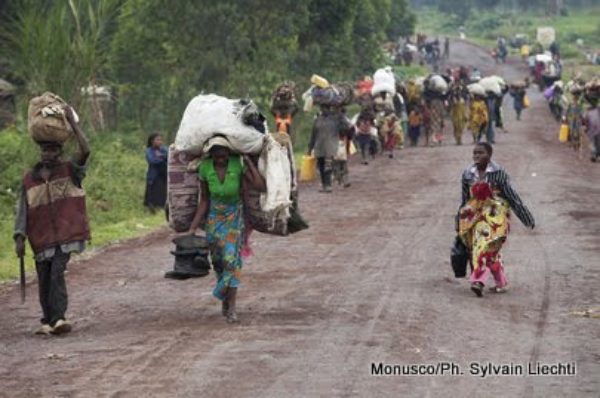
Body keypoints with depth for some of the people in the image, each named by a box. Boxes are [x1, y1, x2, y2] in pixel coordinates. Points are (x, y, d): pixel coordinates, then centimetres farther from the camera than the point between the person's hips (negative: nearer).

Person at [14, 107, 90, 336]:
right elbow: (23, 210, 8)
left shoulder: (70, 171, 2)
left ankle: (57, 318, -22)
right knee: (44, 279, 5)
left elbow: (85, 151, -16)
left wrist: (72, 123, -15)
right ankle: (49, 321, 15)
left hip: (66, 235, -3)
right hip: (42, 239, 4)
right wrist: (20, 237, -3)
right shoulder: (30, 180, 9)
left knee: (57, 272, -18)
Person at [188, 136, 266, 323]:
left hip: (234, 216, -2)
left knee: (231, 258, -14)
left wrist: (249, 162, -26)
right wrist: (193, 227, -4)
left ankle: (231, 307, -9)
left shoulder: (238, 164, -20)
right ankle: (225, 302, 28)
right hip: (214, 217, 3)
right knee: (218, 260, 8)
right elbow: (204, 201, -2)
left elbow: (261, 187, -28)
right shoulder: (205, 168, -13)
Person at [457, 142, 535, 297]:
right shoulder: (468, 174, 6)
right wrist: (460, 223, 19)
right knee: (491, 251, 8)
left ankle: (478, 280, -26)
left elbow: (512, 197, -4)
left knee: (485, 245, -19)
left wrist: (527, 218, 0)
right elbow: (465, 201, 15)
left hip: (495, 215, -5)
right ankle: (501, 283, 20)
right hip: (475, 215, 5)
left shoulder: (498, 173, -8)